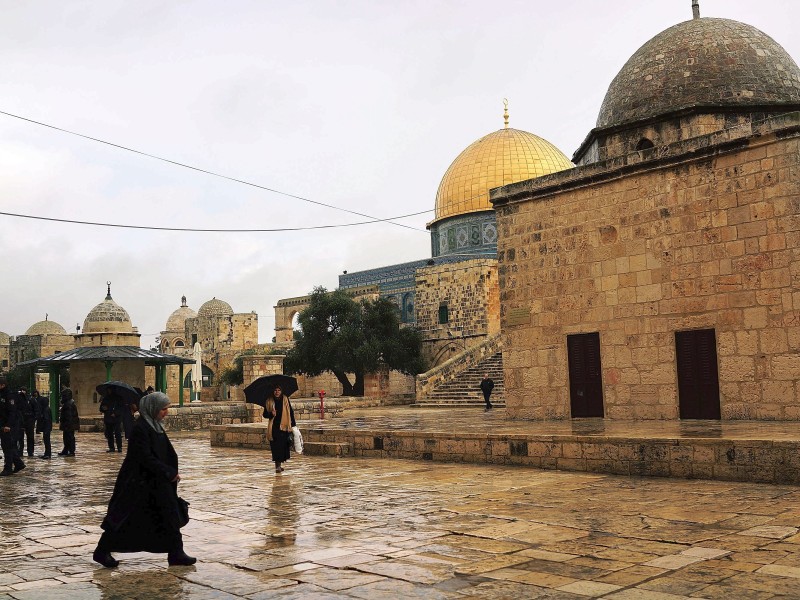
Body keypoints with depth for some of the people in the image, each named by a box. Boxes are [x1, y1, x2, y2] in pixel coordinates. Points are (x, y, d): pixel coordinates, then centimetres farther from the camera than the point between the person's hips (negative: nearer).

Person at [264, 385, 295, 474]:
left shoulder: (285, 400, 3)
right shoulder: (269, 402, 5)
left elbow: (291, 412, 3)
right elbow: (265, 414, 9)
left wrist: (293, 424, -2)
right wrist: (271, 414, -13)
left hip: (284, 427, 0)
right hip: (274, 427, 0)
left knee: (283, 446, -1)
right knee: (275, 446, -5)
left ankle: (278, 465, 12)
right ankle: (278, 465, 1)